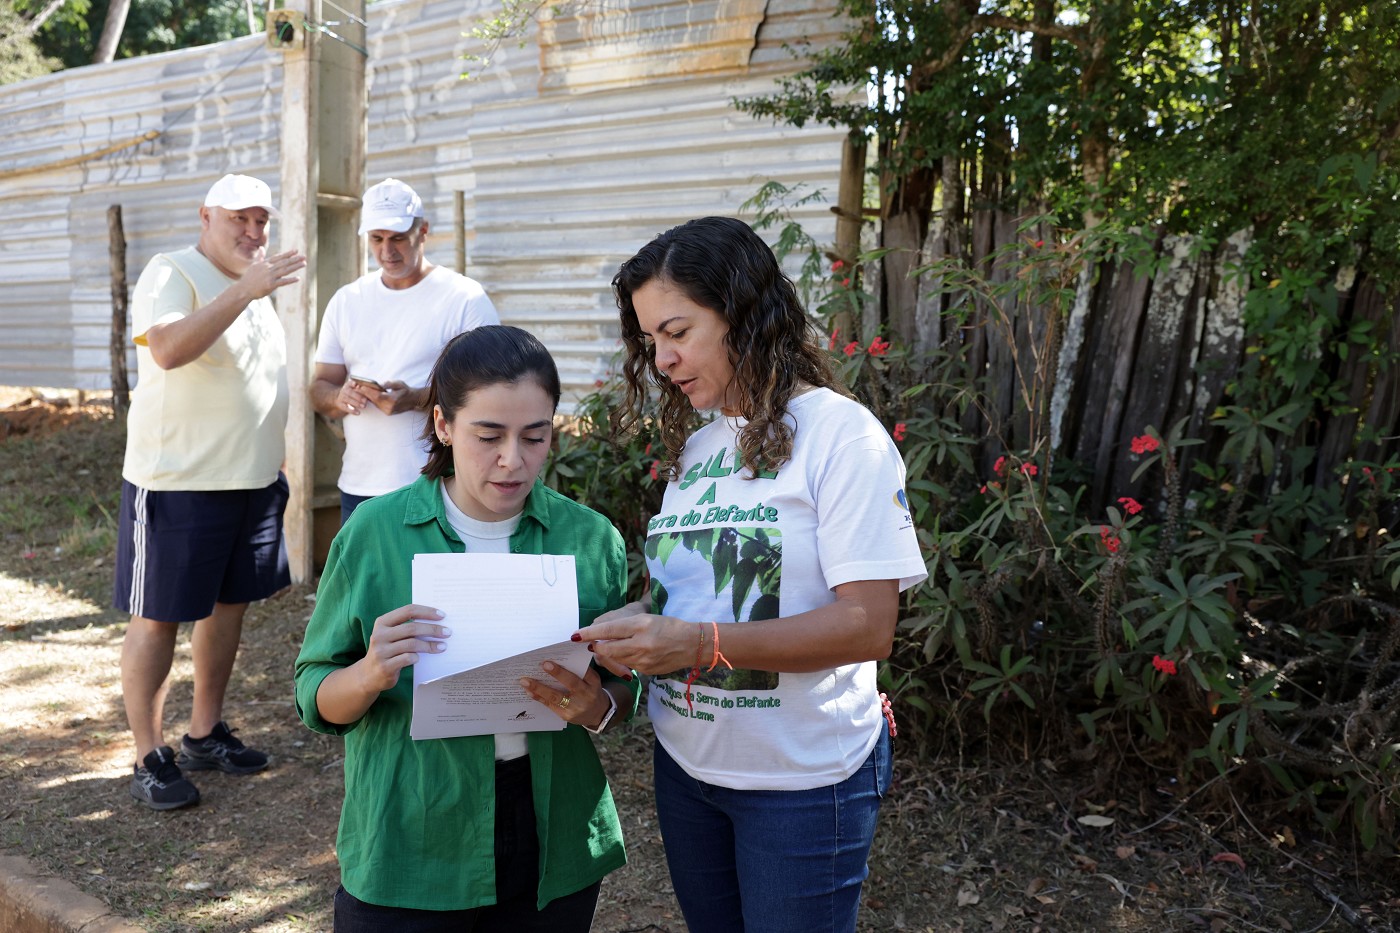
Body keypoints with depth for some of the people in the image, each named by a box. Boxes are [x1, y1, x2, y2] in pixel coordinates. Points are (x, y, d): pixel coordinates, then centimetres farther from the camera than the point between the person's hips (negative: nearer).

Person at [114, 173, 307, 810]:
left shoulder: (254, 286, 15)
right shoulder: (172, 273, -9)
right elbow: (168, 348, -29)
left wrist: (270, 466, 22)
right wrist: (245, 290, -32)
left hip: (252, 480, 8)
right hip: (177, 481, -8)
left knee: (228, 602, 14)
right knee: (158, 617, 1)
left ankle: (205, 734, 28)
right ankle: (149, 759, 12)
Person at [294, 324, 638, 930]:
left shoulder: (592, 538, -6)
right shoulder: (374, 533, -10)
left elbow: (626, 688, 2)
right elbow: (316, 698, -4)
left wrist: (597, 708, -20)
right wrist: (371, 675, -25)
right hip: (407, 857, -1)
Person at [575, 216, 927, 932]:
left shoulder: (841, 435, -14)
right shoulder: (694, 449, 7)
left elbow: (868, 626, -21)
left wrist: (699, 645, -28)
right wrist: (638, 624, -10)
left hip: (802, 780, -6)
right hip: (686, 761, 6)